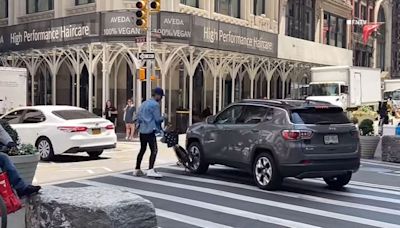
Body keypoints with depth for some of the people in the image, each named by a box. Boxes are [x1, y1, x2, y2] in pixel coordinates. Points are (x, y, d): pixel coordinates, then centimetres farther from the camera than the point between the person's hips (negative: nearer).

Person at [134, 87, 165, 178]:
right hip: (150, 131, -9)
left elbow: (138, 115, 18)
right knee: (154, 150, -11)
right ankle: (151, 170, -22)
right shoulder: (155, 104, -10)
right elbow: (157, 119, -12)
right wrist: (163, 118, 7)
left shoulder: (144, 103, 16)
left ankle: (137, 170, 22)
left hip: (142, 130, 9)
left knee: (142, 150, 17)